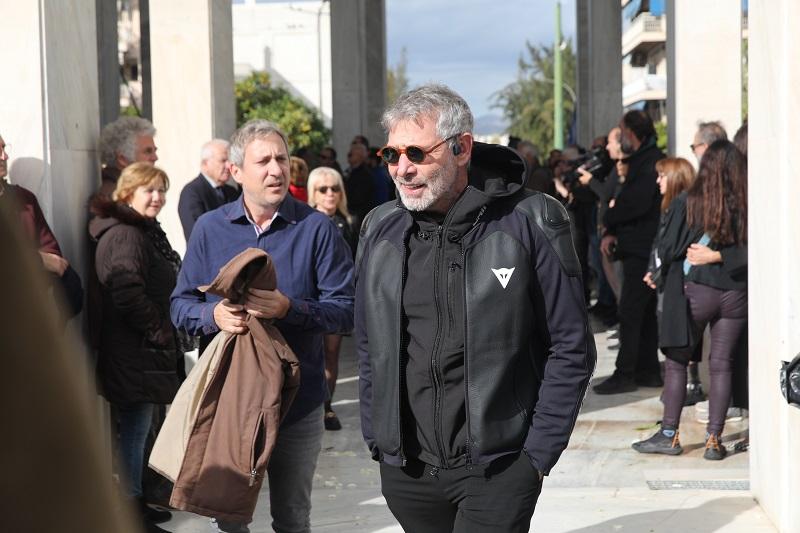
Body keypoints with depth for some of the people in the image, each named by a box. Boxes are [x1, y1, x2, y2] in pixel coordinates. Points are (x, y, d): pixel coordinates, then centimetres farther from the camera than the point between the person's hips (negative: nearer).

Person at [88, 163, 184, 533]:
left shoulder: (145, 232, 18)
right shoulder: (124, 235, -16)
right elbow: (127, 294, -27)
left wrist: (166, 334, 20)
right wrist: (159, 332, -18)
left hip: (145, 352, 10)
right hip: (135, 354, -10)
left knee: (136, 429, 16)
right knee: (135, 430, -3)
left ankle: (136, 503, 26)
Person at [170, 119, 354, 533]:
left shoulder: (317, 228, -5)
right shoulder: (209, 228, 2)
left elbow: (345, 309, -9)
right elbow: (180, 306, 4)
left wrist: (290, 309, -26)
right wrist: (214, 314, -18)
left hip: (297, 402, -1)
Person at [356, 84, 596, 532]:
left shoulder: (529, 224, -8)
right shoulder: (381, 232, 4)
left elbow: (571, 348, -5)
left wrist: (538, 454, -7)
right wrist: (376, 440, 8)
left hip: (498, 469, -4)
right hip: (406, 471, 4)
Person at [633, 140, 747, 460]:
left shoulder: (691, 201, -8)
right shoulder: (748, 204, -4)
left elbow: (670, 247, -4)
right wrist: (720, 256, -6)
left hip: (697, 290, -2)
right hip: (736, 293, 2)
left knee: (676, 361, 9)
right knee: (721, 365, 7)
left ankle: (669, 435, 10)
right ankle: (714, 439, 7)